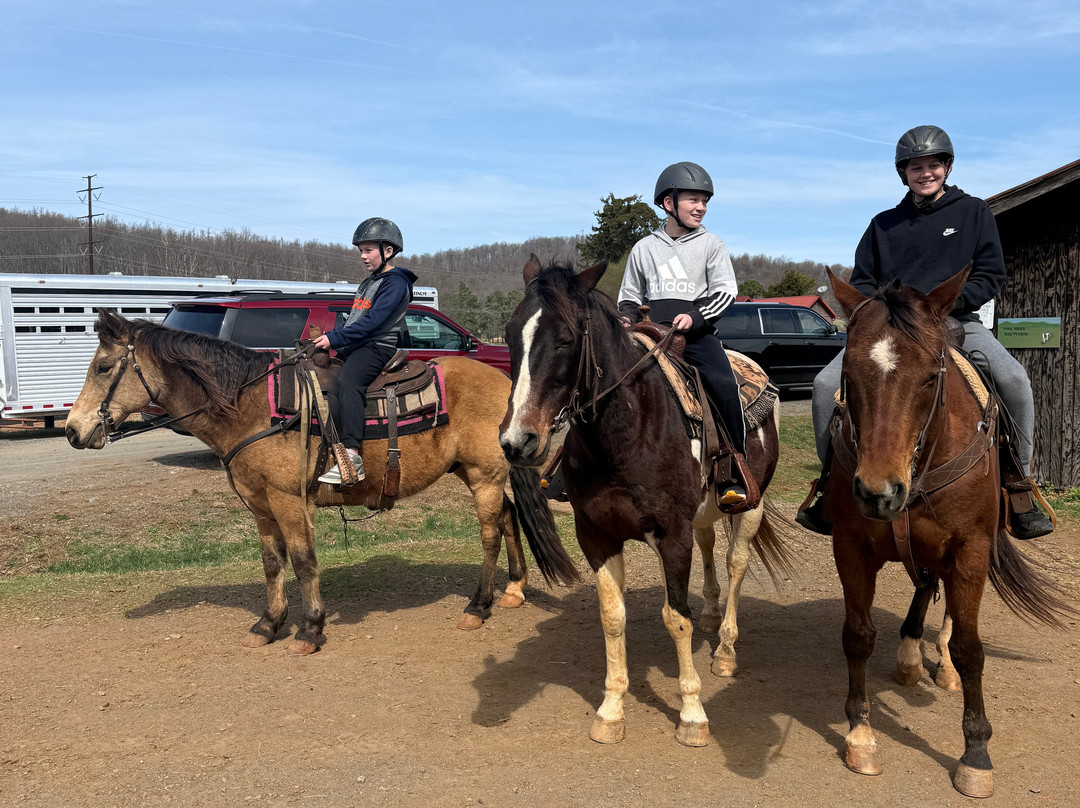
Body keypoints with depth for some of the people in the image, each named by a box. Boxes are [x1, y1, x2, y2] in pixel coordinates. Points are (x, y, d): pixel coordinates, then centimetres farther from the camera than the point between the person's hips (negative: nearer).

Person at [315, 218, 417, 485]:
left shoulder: (395, 283, -8)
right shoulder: (368, 282, 23)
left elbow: (372, 322, -18)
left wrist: (335, 338, -20)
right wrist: (328, 337, 8)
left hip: (376, 347, -11)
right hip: (353, 349, 11)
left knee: (348, 382, -35)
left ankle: (352, 455, -45)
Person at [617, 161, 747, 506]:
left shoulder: (711, 245, 9)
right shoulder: (644, 248, 14)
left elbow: (725, 291, 1)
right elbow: (629, 295, 22)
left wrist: (695, 315, -15)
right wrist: (627, 317, 0)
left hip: (698, 334, -2)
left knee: (724, 385, -26)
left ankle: (734, 479, -18)